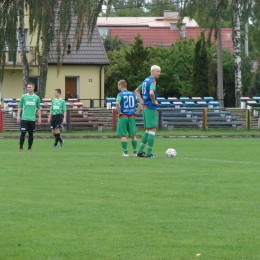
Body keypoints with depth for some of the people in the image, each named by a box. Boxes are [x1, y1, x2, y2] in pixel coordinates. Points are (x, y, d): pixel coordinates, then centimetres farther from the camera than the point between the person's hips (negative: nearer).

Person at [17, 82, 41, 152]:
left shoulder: (36, 98, 5)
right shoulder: (23, 96, 2)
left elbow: (38, 108, 13)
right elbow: (20, 107, 7)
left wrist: (39, 118, 8)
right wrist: (18, 116, -2)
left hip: (32, 119, 1)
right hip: (24, 118, -1)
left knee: (31, 134, 4)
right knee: (23, 133, -5)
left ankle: (29, 148, 12)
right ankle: (21, 148, 0)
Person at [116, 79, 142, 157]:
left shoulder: (120, 94, -7)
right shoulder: (133, 94, 8)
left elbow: (117, 103, -25)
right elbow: (141, 102, 1)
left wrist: (119, 112, -13)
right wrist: (137, 112, 3)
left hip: (123, 116, -4)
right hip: (132, 117, 4)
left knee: (123, 135, 1)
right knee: (133, 135, 11)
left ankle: (125, 152, -1)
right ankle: (135, 152, 11)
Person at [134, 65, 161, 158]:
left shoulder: (146, 80, 15)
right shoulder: (152, 81, -14)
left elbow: (137, 91, 25)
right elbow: (151, 92, -33)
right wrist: (154, 101, -16)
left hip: (144, 107, 9)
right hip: (151, 108, -9)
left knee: (147, 131, 16)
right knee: (152, 129, -5)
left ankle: (140, 151, 15)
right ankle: (149, 153, -6)